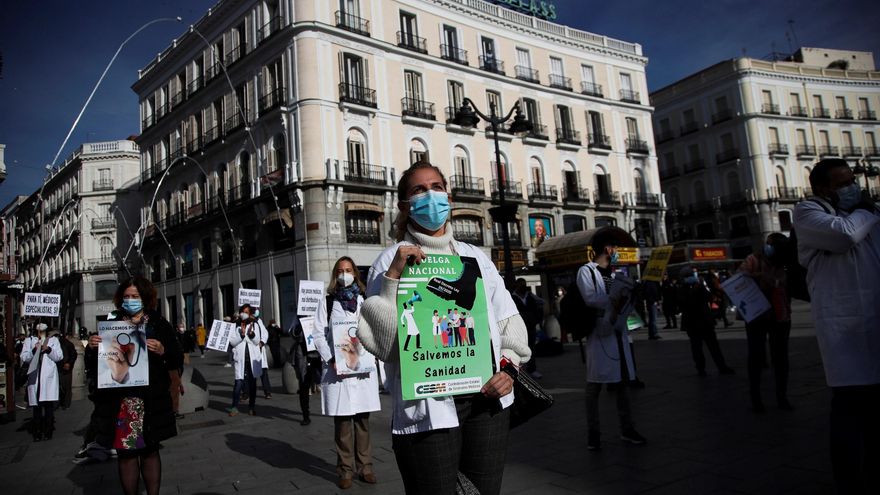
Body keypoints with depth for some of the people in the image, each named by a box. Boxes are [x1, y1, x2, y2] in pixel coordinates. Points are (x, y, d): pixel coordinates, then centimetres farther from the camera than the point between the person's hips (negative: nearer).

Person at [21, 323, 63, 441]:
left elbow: (59, 356, 3)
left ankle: (48, 431, 5)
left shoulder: (53, 340, 13)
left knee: (49, 405, -2)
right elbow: (24, 358, 3)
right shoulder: (29, 340, 12)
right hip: (35, 376, 0)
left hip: (49, 377, 0)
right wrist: (34, 350, -14)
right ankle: (37, 432, 8)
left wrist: (48, 349, -12)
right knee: (36, 406, 2)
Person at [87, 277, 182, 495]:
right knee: (125, 453, 7)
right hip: (120, 401, 1)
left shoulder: (159, 324, 3)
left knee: (150, 451, 8)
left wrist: (162, 351, -17)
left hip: (151, 401, -1)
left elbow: (177, 359, 2)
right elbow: (94, 364, 12)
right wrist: (92, 347, -8)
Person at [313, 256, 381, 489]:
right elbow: (318, 335, 1)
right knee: (342, 421, 1)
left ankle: (365, 466, 17)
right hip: (338, 369, -2)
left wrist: (372, 357, -6)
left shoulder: (365, 301, 11)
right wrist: (331, 360, -11)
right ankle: (346, 469, 11)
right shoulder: (327, 302, 6)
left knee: (363, 419, 7)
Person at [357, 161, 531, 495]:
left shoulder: (476, 257, 12)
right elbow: (381, 342, -9)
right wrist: (394, 277, -16)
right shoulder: (391, 261, -1)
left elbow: (508, 321, 14)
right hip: (427, 409, -4)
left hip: (487, 402, 4)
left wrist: (509, 365, -3)